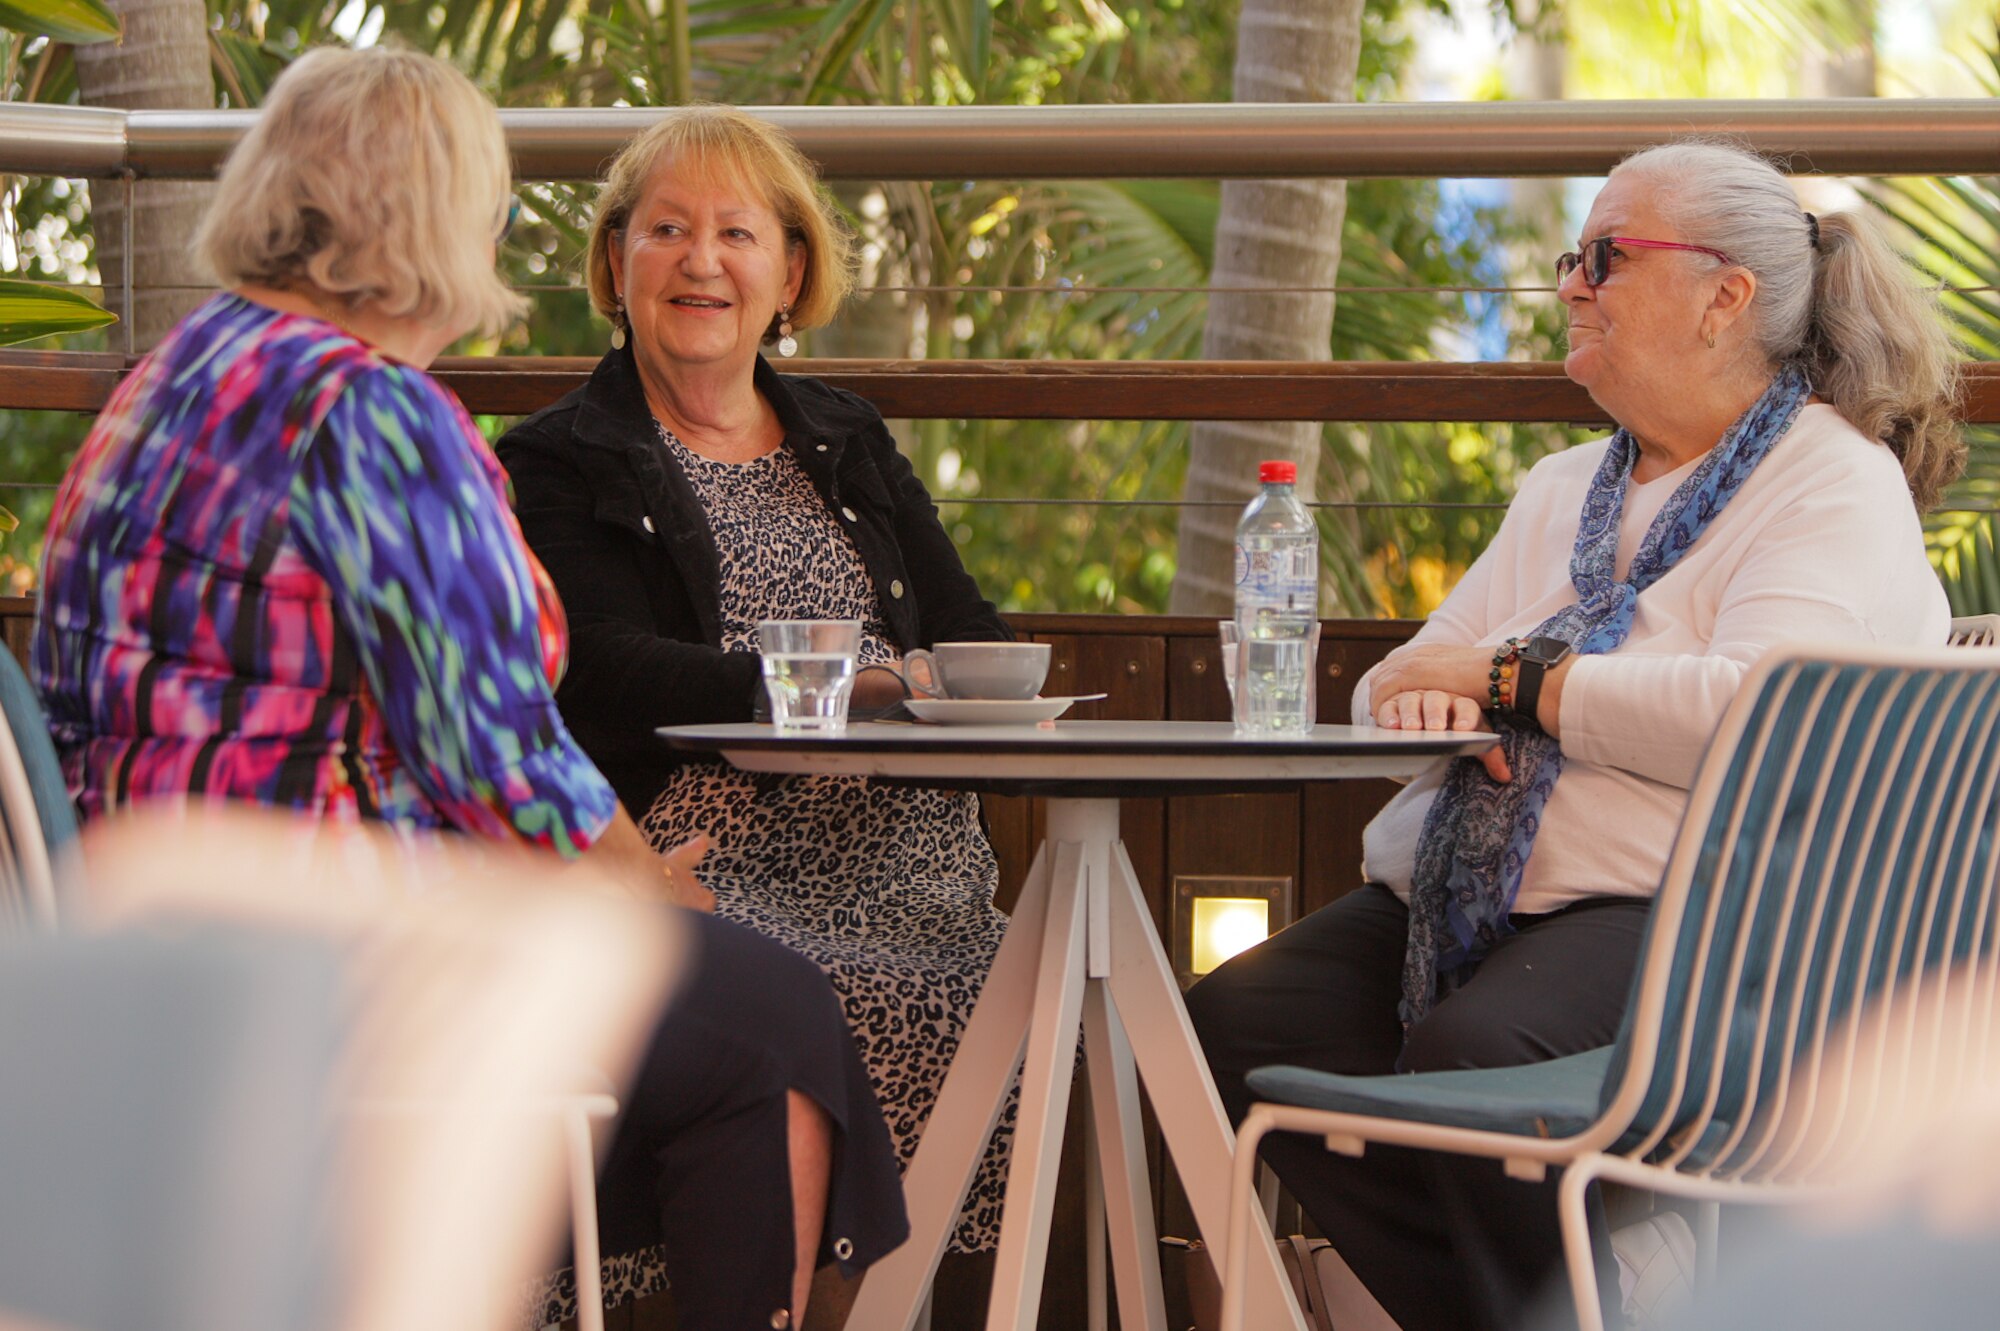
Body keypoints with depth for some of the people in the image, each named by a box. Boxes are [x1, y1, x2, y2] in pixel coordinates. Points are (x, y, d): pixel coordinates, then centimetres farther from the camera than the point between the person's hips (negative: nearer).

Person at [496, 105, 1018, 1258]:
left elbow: (969, 631, 18)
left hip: (909, 850, 5)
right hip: (715, 855, -4)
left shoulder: (849, 443, 25)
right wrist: (841, 688, -21)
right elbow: (607, 675, -8)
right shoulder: (558, 464, 8)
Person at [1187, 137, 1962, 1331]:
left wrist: (1512, 680, -9)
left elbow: (1758, 716, -20)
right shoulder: (1566, 490, 24)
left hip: (1686, 914, -8)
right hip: (1469, 905, 8)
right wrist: (1420, 698, -5)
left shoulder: (1838, 486, -2)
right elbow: (1412, 677, 22)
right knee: (1237, 1020, -16)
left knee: (1470, 1050, -35)